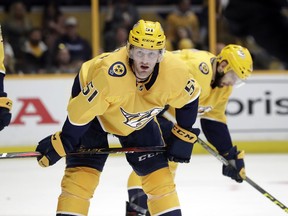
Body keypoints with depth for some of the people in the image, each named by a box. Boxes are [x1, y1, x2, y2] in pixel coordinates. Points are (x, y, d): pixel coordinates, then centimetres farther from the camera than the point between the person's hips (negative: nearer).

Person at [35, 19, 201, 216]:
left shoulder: (175, 72, -30)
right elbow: (80, 113, -31)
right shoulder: (110, 75, -43)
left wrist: (183, 138, -3)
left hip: (139, 117, 4)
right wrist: (61, 144, -22)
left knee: (158, 172, 1)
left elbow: (190, 98, -7)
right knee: (83, 171, -15)